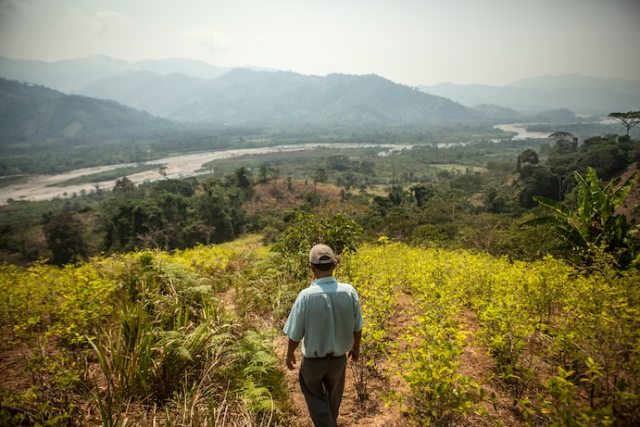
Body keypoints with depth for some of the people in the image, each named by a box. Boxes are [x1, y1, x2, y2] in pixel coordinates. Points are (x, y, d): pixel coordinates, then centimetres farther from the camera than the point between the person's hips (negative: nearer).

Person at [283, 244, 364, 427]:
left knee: (314, 395, 25)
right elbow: (357, 328, -5)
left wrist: (290, 355, 4)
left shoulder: (306, 296, -28)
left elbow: (295, 333, -16)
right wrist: (355, 348, 15)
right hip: (339, 358, 3)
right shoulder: (350, 292, -20)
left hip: (313, 360, -3)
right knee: (333, 396, 29)